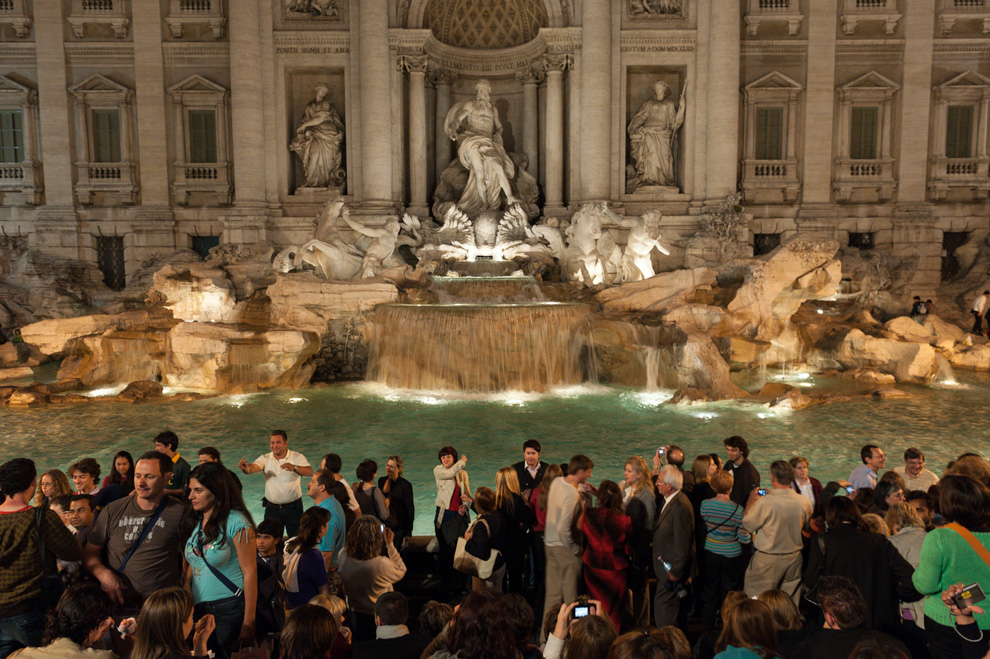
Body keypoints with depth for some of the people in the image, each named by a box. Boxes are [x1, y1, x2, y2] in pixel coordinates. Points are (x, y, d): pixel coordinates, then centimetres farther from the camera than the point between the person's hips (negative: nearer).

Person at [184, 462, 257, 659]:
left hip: (229, 610, -6)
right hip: (199, 609, 6)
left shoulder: (236, 522, -14)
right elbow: (191, 568, 13)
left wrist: (248, 622, -15)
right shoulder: (195, 523, 7)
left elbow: (250, 572, -14)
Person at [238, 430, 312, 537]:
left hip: (293, 507, -1)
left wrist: (294, 468, -38)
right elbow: (254, 467, -19)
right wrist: (246, 467, -44)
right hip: (272, 508, 2)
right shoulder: (265, 459, 0)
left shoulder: (297, 457, -5)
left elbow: (309, 472, -20)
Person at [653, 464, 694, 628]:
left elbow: (682, 542, -24)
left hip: (672, 566, -10)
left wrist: (675, 571, -19)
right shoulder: (667, 501, 4)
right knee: (671, 602, 22)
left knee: (662, 603, -2)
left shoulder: (681, 507, -27)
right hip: (665, 564, 10)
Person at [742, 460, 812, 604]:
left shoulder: (765, 502, -24)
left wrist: (751, 501, 2)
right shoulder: (804, 502, -9)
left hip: (767, 559, -5)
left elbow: (747, 525, -12)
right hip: (794, 558, 5)